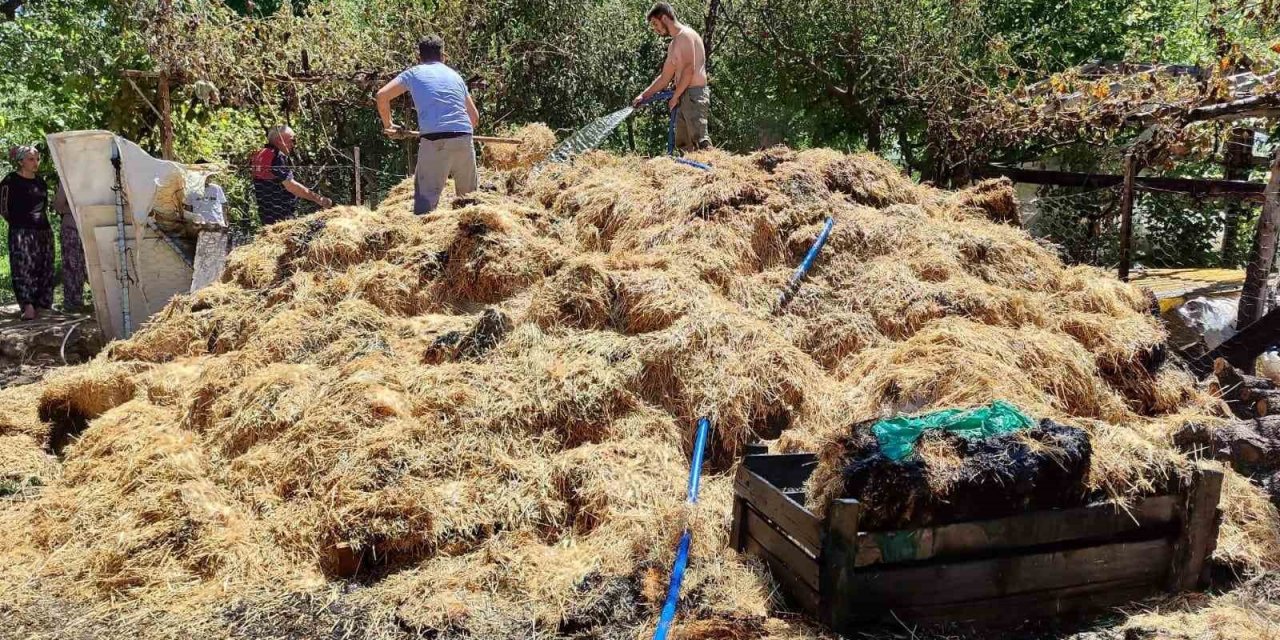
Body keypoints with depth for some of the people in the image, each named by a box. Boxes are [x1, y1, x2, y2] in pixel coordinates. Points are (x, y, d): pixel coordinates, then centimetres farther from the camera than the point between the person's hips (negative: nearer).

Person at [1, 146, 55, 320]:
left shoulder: (40, 181, 14)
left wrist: (42, 222, 15)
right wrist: (17, 222, 4)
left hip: (44, 231, 6)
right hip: (21, 233, -6)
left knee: (44, 270, 4)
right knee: (24, 268, -9)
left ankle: (41, 305, 9)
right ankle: (28, 307, -14)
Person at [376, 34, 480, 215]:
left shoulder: (414, 73, 15)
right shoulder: (455, 75, 24)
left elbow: (382, 95, 9)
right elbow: (475, 117, 24)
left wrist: (388, 124, 23)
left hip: (434, 140, -3)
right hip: (464, 138, 3)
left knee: (426, 195, -4)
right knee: (468, 195, 17)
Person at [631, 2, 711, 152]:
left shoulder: (685, 35, -7)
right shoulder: (674, 45, 22)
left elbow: (689, 69, -17)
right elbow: (665, 77, 27)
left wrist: (675, 96, -12)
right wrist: (643, 95, 22)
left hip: (695, 94, -10)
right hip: (684, 97, 10)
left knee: (700, 140, -17)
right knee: (683, 143, 7)